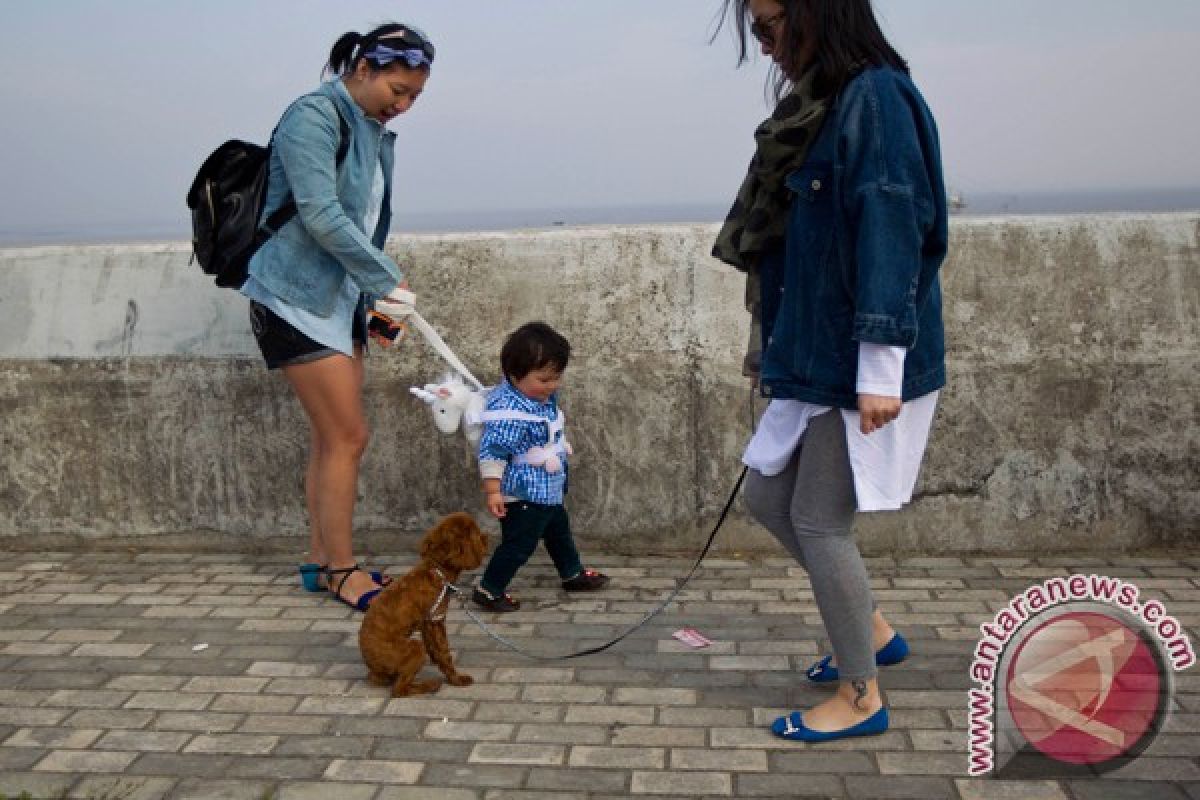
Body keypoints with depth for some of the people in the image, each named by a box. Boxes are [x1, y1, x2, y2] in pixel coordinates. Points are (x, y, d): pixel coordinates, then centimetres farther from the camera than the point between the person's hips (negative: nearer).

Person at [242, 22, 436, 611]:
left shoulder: (375, 132, 12)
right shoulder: (313, 116, -14)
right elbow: (320, 215, -23)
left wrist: (378, 298, 12)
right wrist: (388, 280, -19)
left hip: (341, 300, 8)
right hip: (297, 300, -8)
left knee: (329, 437, 11)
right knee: (348, 436, -7)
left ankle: (322, 562, 21)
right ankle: (342, 570, 5)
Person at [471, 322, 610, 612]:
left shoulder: (544, 395, -1)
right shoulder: (508, 412, -31)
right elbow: (492, 452, -28)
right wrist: (493, 491, -26)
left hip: (548, 489, 10)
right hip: (523, 494, -10)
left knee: (559, 530, 26)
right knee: (520, 543, 0)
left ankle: (573, 574, 46)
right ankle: (488, 590, 15)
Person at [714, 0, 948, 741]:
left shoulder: (877, 97, -15)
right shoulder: (821, 103, 13)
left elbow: (891, 237, -22)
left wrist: (878, 371, -25)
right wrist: (783, 351, 19)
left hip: (861, 368, -9)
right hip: (816, 359, 9)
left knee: (820, 521, -1)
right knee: (769, 496, 14)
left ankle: (861, 697, 17)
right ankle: (873, 631, 31)